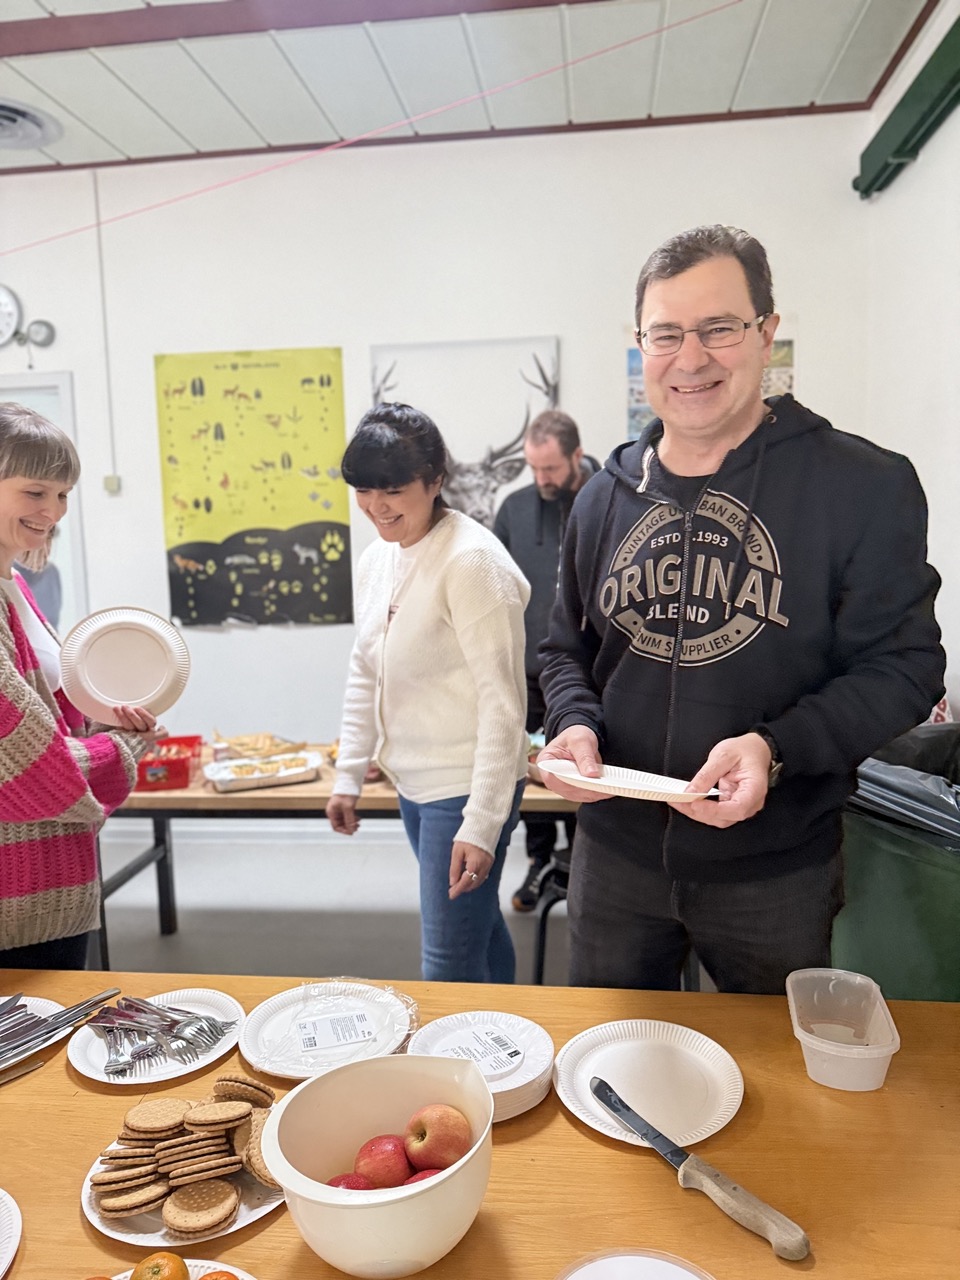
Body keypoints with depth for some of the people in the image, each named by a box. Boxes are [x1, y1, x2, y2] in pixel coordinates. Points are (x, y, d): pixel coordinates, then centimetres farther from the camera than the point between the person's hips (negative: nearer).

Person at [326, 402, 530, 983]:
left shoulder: (471, 560, -19)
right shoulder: (377, 559, 7)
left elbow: (503, 702, -21)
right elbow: (365, 674, 15)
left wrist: (480, 825, -23)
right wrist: (349, 775, 12)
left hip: (466, 787, -8)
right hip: (414, 783, 8)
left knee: (450, 965, -2)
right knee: (479, 928, 23)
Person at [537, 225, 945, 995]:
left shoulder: (866, 485, -10)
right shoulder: (606, 496, 3)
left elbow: (903, 665, -10)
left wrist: (775, 748, -25)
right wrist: (574, 724, -10)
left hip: (776, 870, -3)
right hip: (616, 853, 3)